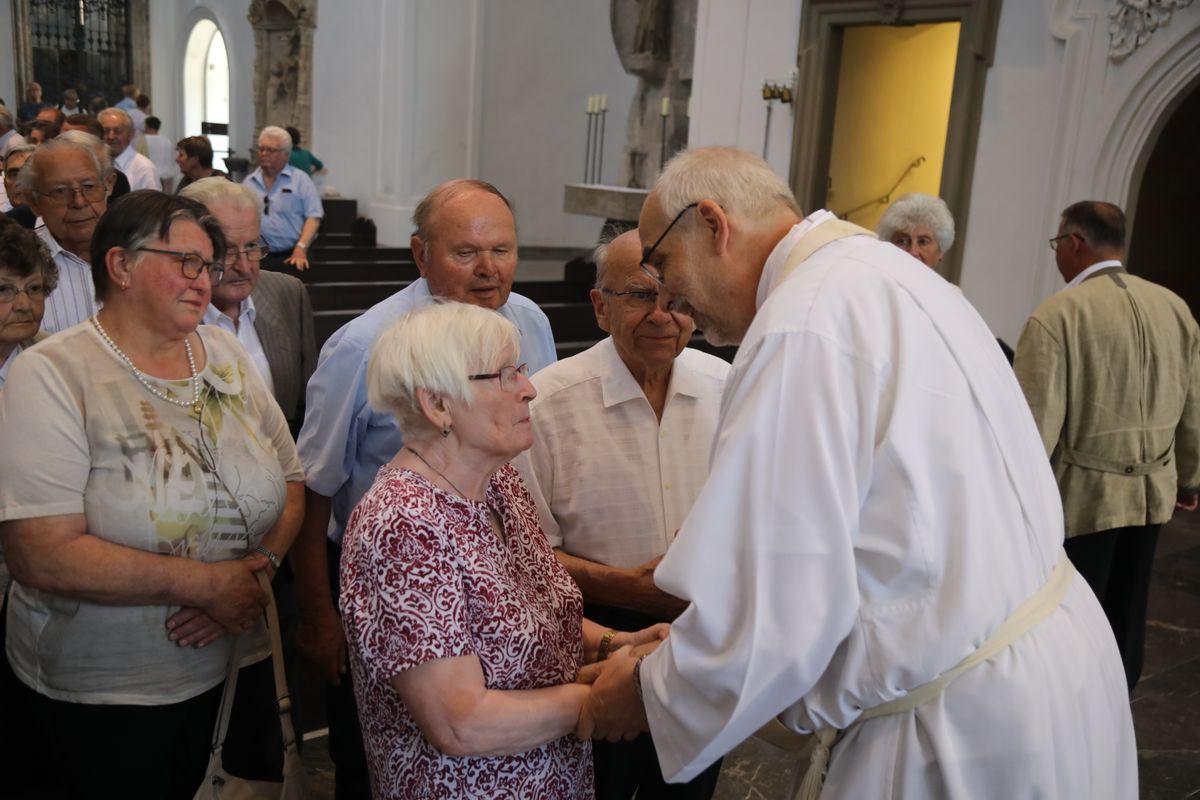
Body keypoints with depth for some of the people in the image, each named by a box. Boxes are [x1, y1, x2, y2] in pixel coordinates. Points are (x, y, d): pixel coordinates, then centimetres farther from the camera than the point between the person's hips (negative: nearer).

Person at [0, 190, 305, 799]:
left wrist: (259, 570, -15)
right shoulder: (51, 375, -13)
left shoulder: (225, 355, 4)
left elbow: (291, 485, 4)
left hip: (243, 663, 5)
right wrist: (206, 583, -21)